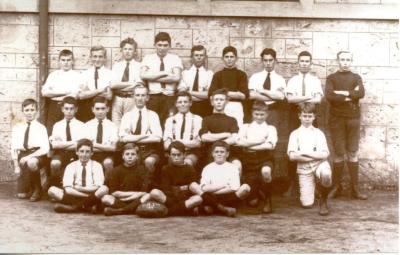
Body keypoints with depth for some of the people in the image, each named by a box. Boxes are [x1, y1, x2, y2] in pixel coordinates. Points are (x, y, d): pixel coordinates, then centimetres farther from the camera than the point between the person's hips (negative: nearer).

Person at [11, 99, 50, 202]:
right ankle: (30, 189, 32)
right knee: (21, 195, -8)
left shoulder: (41, 128, -2)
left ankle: (37, 189, -14)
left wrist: (28, 157, -21)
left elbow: (45, 149, -11)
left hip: (37, 155, -3)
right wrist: (16, 166, -5)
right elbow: (14, 148, 5)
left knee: (31, 162, -41)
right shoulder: (17, 128, 7)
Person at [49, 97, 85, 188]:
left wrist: (61, 144, -7)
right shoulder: (57, 125, 12)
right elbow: (55, 145, -2)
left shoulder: (81, 125, 7)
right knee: (54, 163, -33)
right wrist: (73, 143, -10)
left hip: (75, 154, -1)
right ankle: (55, 185, -7)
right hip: (60, 153, 1)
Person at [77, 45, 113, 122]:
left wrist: (89, 93, -11)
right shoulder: (85, 73, 8)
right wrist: (99, 90, -12)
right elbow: (81, 95, -4)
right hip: (86, 107, 2)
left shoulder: (109, 73, 2)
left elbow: (109, 96, -8)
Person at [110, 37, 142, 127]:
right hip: (117, 99, 2)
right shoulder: (116, 65, 12)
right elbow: (112, 85, -3)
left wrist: (119, 86, -8)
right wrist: (131, 84, -9)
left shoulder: (139, 66, 4)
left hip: (131, 100, -2)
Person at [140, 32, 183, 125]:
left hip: (169, 97, -1)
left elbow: (176, 78, -10)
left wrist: (152, 77, -8)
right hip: (152, 97, 1)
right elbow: (143, 75, -8)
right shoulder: (148, 58, 9)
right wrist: (164, 73, -11)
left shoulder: (175, 59, 6)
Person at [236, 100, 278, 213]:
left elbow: (270, 146, -9)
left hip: (265, 158, -1)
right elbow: (239, 142, -4)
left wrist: (249, 145, -7)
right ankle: (256, 194, 34)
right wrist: (259, 141, -8)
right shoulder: (245, 127, 16)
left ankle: (268, 199, -14)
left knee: (266, 171, -41)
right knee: (253, 202, -6)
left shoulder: (270, 128, 11)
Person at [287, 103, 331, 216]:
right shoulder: (295, 134, 7)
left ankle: (323, 201, -9)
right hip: (304, 168, 0)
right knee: (307, 204, -8)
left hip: (319, 164, 0)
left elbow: (325, 154, -4)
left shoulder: (318, 133, 8)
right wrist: (315, 156, -7)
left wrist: (306, 153, -10)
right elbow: (292, 156, -7)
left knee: (326, 175, -39)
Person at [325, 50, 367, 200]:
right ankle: (336, 187, 6)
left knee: (353, 154, 1)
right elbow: (329, 96, -11)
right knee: (339, 154, -1)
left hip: (353, 119, 1)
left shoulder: (356, 78, 11)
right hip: (336, 119, -1)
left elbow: (361, 93, -9)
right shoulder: (331, 78, 7)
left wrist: (343, 93, -13)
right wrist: (350, 96, -10)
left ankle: (355, 189, 3)